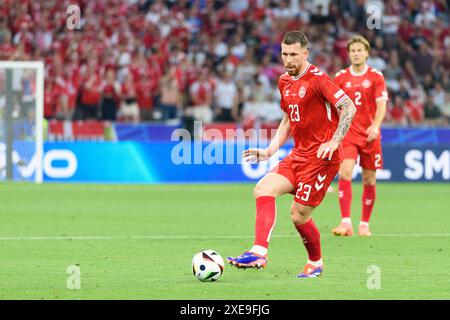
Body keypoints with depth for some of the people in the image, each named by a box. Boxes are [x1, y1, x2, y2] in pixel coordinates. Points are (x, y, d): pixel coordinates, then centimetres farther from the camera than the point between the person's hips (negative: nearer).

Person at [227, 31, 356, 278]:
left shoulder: (317, 79, -13)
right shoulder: (284, 82, 13)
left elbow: (349, 108, -17)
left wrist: (334, 141, -25)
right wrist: (270, 151, 15)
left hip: (321, 158, -8)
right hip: (298, 155, 8)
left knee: (299, 215, -8)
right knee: (263, 189, -10)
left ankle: (316, 263, 10)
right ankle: (259, 252, -12)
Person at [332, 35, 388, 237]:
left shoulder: (376, 76, 2)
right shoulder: (340, 77, 6)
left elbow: (381, 105, -5)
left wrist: (375, 125, -22)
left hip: (369, 135, 0)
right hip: (347, 132, 0)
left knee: (369, 180, 4)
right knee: (344, 173, -19)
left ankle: (364, 224, 17)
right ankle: (346, 223, -23)